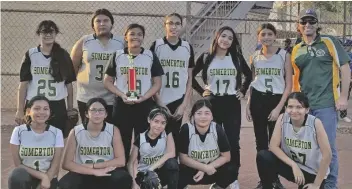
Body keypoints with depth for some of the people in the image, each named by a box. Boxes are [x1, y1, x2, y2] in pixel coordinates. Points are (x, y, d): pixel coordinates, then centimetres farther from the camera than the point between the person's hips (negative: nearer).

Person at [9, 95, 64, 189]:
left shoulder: (56, 133, -4)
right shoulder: (19, 131, -7)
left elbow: (55, 166, -5)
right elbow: (18, 164, -7)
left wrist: (45, 180, -20)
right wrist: (42, 176, -18)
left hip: (48, 178, 0)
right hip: (25, 177, 0)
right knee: (17, 176, -33)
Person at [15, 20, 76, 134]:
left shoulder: (63, 56, 5)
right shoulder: (30, 55, 2)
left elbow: (69, 84, 8)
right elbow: (23, 84, 2)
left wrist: (70, 109, 7)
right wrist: (20, 110, -2)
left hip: (58, 107, 1)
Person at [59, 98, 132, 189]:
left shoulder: (113, 130, -2)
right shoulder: (75, 132, -3)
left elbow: (121, 161, -8)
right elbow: (66, 163, -9)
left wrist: (91, 166, -13)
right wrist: (94, 171, -19)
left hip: (107, 174, 0)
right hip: (83, 175, 0)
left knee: (124, 179, -32)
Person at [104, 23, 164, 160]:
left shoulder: (150, 56, 5)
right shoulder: (117, 56, 5)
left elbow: (157, 83, 4)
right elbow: (107, 81, 5)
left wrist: (144, 97, -13)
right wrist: (122, 95, -11)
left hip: (145, 105, 0)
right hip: (122, 104, 0)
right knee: (122, 143, 6)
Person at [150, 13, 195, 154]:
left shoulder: (187, 48, 6)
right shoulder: (156, 46, -1)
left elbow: (189, 79, 7)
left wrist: (184, 104, -1)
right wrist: (159, 103, -8)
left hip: (178, 102, 2)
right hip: (159, 102, -2)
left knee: (174, 137, 5)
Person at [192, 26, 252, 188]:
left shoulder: (236, 58, 4)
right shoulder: (206, 57, 1)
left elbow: (249, 75, 18)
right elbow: (191, 76, 8)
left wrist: (243, 91, 9)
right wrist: (201, 91, 1)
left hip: (232, 103, 1)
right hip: (212, 103, 0)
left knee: (233, 141, -1)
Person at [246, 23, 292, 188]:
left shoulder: (284, 55, -3)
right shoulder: (254, 57, 7)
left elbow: (289, 85, -5)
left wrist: (279, 107, -12)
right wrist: (248, 105, 7)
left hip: (276, 100, -3)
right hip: (258, 100, 3)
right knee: (261, 141, 8)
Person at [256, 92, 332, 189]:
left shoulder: (315, 123, -23)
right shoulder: (282, 119, -15)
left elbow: (327, 155, -20)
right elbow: (273, 146, -12)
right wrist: (294, 165, -23)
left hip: (313, 173, -2)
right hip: (291, 165, 2)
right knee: (263, 157, -22)